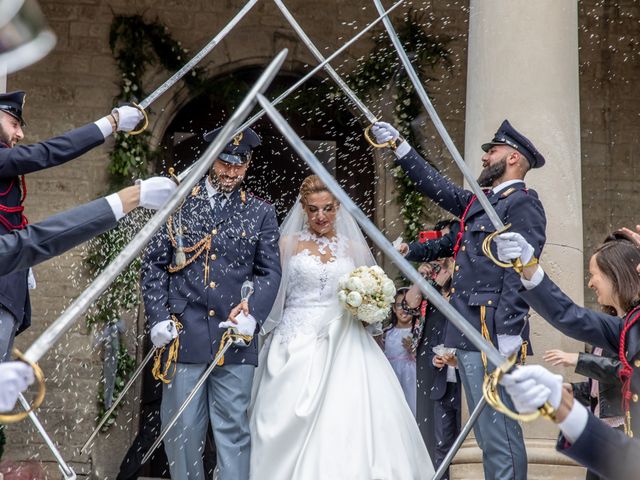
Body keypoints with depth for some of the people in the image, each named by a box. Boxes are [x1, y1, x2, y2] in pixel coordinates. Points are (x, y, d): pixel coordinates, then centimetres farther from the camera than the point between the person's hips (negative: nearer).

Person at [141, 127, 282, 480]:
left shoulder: (260, 213, 12)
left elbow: (269, 272, 8)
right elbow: (154, 264, 8)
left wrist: (252, 315, -9)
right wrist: (158, 318, -3)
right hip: (182, 333, 0)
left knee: (233, 431, 2)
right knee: (182, 429, 3)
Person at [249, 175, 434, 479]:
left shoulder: (354, 248, 11)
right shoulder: (289, 244, 7)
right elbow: (273, 291, 5)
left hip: (343, 346, 1)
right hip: (298, 345, -1)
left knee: (349, 419, -12)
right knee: (294, 424, -7)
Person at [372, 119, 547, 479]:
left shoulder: (523, 204, -7)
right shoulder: (480, 202, 20)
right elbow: (437, 186, 32)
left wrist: (509, 335, -22)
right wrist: (398, 145, 33)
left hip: (492, 334, -10)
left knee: (499, 430, -11)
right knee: (488, 431, 11)